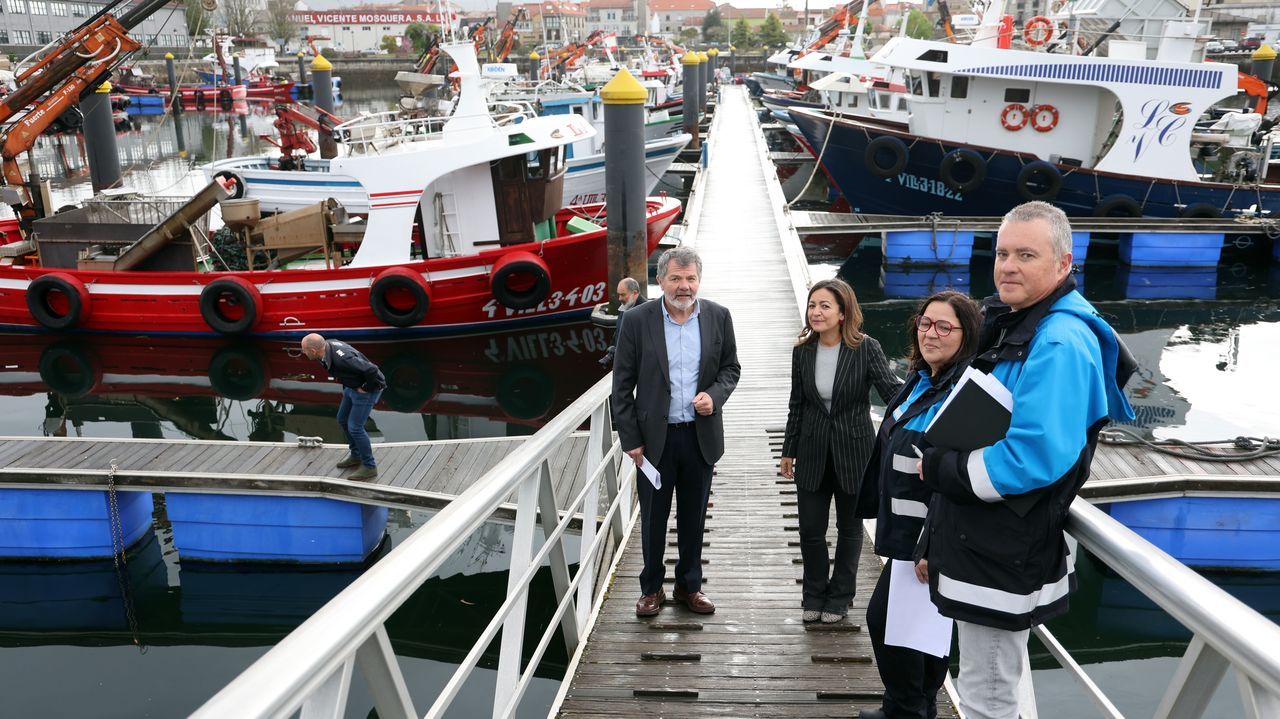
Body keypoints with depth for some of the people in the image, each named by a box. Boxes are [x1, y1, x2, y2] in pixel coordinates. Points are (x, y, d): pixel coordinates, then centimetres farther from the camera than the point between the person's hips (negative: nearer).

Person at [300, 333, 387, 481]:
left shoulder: (342, 358, -36)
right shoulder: (328, 345, -8)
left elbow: (372, 370, -36)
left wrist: (365, 389, -19)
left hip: (368, 388, -9)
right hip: (353, 386, 9)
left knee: (355, 427, -7)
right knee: (343, 420, 17)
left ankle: (369, 467, 7)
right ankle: (356, 456, 34)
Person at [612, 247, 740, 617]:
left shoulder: (718, 317, -2)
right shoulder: (638, 320, -8)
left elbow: (730, 367, 9)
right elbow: (622, 385, -5)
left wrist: (715, 394, -13)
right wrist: (630, 439, -7)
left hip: (701, 434, 2)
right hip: (654, 436, -2)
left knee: (693, 517, 14)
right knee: (653, 517, 11)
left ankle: (689, 585, 32)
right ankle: (651, 588, 28)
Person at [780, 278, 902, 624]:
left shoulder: (866, 349, -12)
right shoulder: (803, 351, -1)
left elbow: (892, 390, -18)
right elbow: (797, 405, 6)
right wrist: (789, 450, 10)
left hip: (853, 451, -3)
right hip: (813, 452, 3)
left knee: (849, 527, 13)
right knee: (810, 529, 7)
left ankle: (840, 596, 30)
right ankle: (814, 594, 28)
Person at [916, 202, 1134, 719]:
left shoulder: (1061, 344, -22)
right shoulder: (1015, 326, 10)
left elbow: (1031, 459, -30)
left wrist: (939, 469, -17)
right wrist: (942, 464, 3)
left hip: (1001, 558, -10)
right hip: (983, 542, 10)